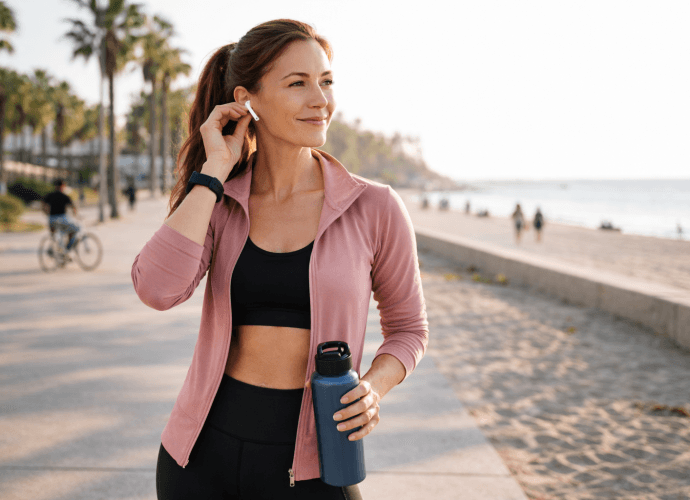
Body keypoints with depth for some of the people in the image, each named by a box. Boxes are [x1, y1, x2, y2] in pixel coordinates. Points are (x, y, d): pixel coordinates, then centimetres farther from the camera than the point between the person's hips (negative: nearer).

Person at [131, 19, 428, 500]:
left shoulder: (375, 207, -6)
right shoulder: (215, 201, -1)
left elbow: (408, 328, 5)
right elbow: (157, 289, -19)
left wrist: (373, 387, -14)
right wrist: (214, 169, -13)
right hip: (202, 454, 2)